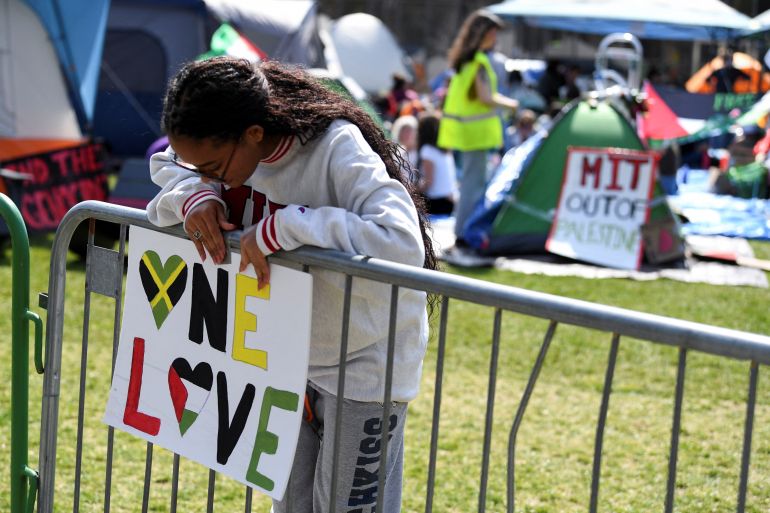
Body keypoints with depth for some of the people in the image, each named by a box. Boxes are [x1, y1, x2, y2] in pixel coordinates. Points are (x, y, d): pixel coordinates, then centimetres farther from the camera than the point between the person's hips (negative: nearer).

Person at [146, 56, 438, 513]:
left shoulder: (337, 148, -29)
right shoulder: (231, 147, -9)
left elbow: (403, 244, -40)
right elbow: (167, 166, 9)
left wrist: (285, 226, -40)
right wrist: (196, 196, -15)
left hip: (365, 360, -7)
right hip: (292, 356, 7)